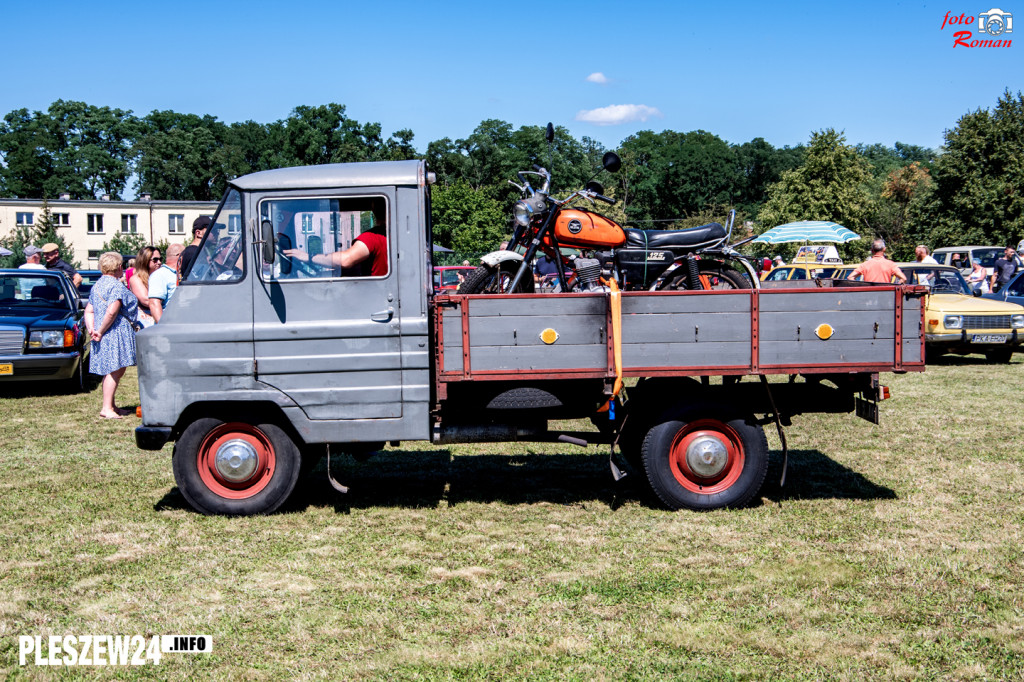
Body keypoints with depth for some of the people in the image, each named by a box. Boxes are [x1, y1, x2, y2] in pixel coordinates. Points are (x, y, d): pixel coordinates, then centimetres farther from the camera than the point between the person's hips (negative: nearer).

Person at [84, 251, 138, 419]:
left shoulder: (97, 286, 16)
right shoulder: (116, 286, -13)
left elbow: (89, 311, 15)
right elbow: (111, 312, -23)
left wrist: (92, 330, 4)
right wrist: (101, 331, -14)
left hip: (103, 336, 9)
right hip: (116, 334, -9)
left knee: (111, 371, 16)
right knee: (115, 371, -8)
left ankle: (110, 405, 23)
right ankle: (107, 408, -11)